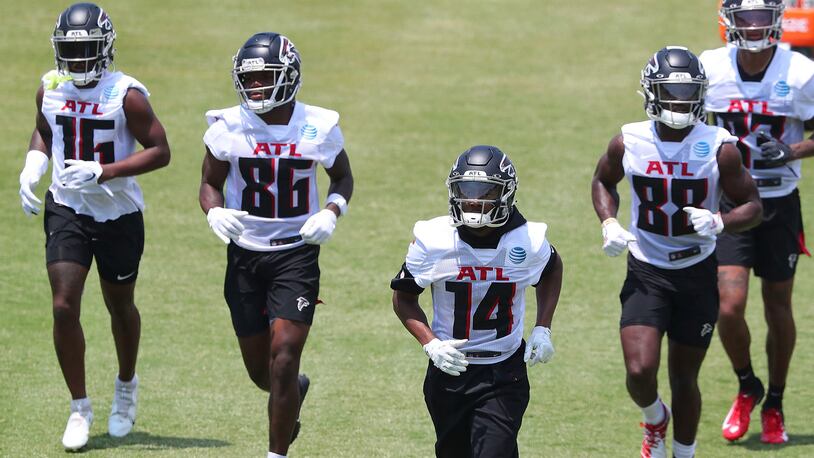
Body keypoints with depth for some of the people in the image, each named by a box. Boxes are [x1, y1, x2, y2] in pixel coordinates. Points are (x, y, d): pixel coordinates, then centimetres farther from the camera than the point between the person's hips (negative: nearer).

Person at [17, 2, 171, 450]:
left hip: (119, 214, -3)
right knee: (64, 307, -9)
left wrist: (102, 172, -26)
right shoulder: (50, 89, -2)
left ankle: (126, 387, 41)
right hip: (66, 210, 3)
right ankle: (80, 408, 3)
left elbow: (159, 151, -16)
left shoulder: (126, 95, -16)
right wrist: (32, 167, -2)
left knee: (119, 305, 15)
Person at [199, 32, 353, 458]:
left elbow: (342, 177, 11)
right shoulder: (228, 127, -6)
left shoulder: (318, 127, -7)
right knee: (260, 369, 12)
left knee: (283, 360, -14)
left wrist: (331, 212, -9)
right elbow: (210, 183, 7)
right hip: (245, 254, 2)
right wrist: (214, 213, -15)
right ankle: (294, 391, 47)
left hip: (297, 253, -2)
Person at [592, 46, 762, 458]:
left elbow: (752, 206, -3)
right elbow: (603, 181, 14)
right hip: (645, 273, 0)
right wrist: (609, 223, -4)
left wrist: (719, 222, -24)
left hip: (697, 273, 0)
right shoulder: (628, 143, -7)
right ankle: (654, 419, 21)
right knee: (640, 372, -14)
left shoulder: (718, 148, -11)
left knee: (684, 378, 9)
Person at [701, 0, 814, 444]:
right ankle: (746, 388, 17)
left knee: (778, 308, 9)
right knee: (729, 306, -10)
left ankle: (774, 404, 28)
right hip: (729, 204, 1)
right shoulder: (711, 69, -6)